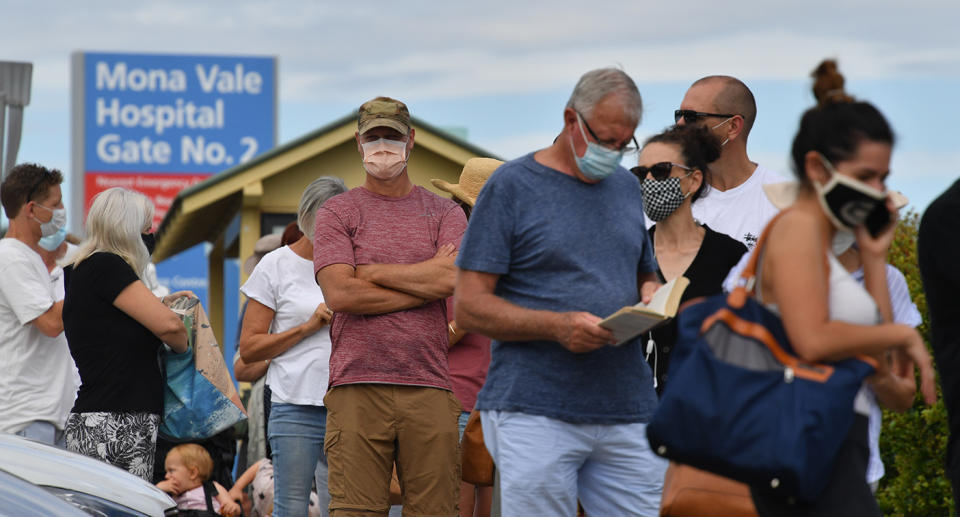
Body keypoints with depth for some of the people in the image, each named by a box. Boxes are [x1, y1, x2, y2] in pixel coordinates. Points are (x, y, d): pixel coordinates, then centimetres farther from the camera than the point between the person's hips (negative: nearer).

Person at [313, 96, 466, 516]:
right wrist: (426, 282, -1)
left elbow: (452, 278, -4)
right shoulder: (336, 213, 10)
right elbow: (338, 293, -5)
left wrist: (369, 271, 0)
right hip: (358, 388, -2)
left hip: (429, 386, 2)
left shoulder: (445, 213, 15)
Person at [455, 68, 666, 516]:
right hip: (534, 411, -5)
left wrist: (651, 298, 3)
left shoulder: (627, 187, 18)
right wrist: (558, 325, -19)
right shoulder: (512, 186, 0)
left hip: (628, 412, 5)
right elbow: (469, 307, -5)